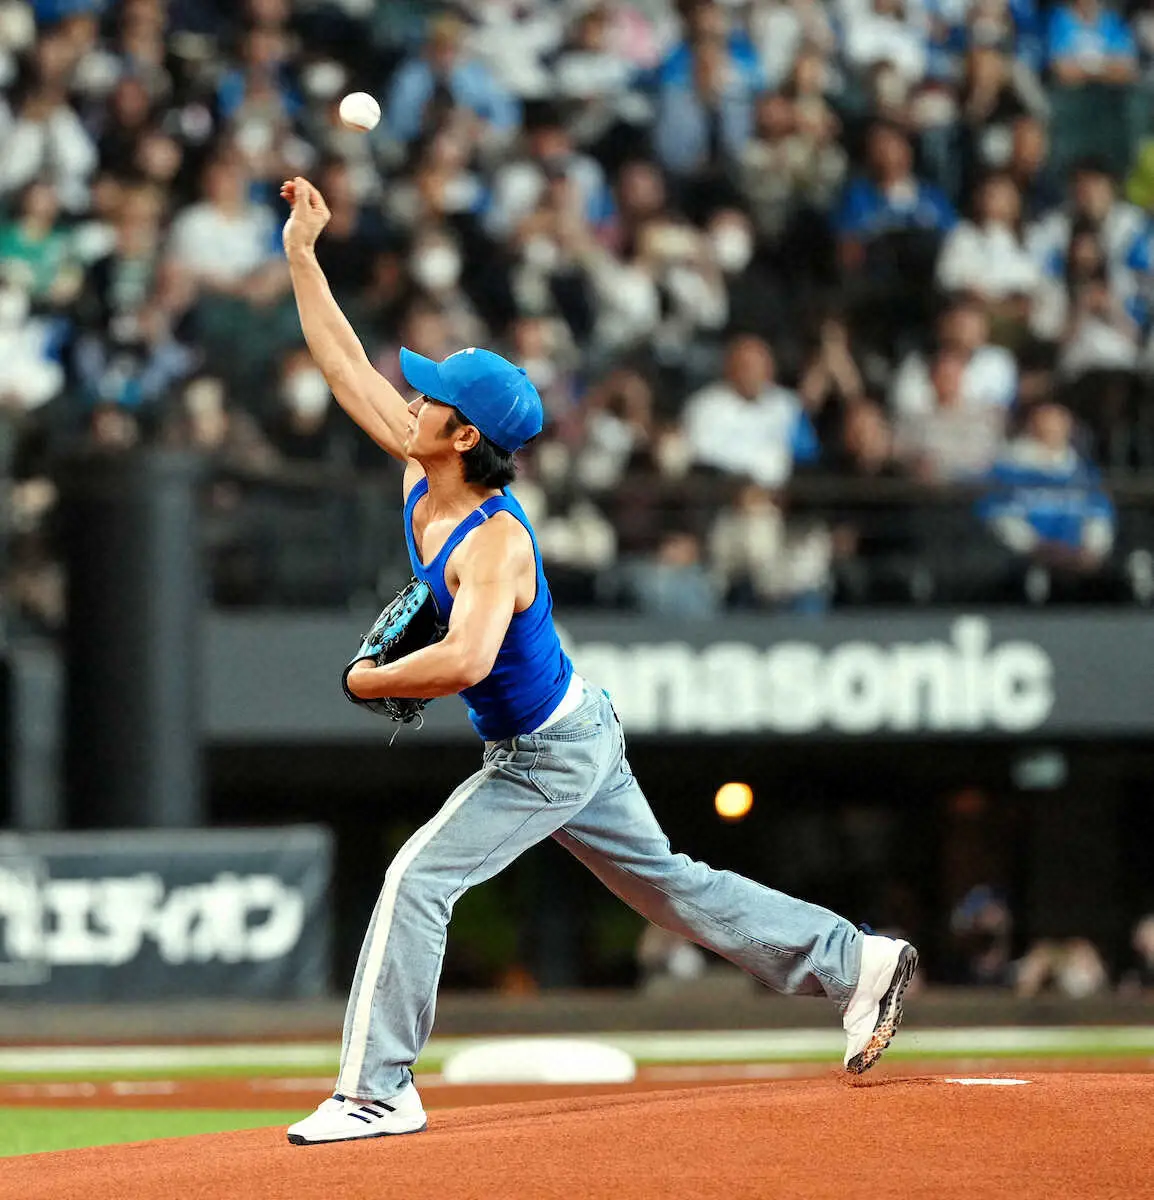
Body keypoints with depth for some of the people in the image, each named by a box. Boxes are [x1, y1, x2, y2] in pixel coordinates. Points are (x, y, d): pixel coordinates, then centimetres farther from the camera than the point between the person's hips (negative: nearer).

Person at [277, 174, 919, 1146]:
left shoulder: (494, 543, -31)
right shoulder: (423, 470, -6)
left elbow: (464, 662, -46)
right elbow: (346, 365, -1)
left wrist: (369, 680, -30)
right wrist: (302, 254, -6)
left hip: (553, 755, -9)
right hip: (574, 735, 9)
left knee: (419, 878, -13)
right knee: (666, 884, 17)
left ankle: (377, 1091, -10)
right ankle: (855, 965, 24)